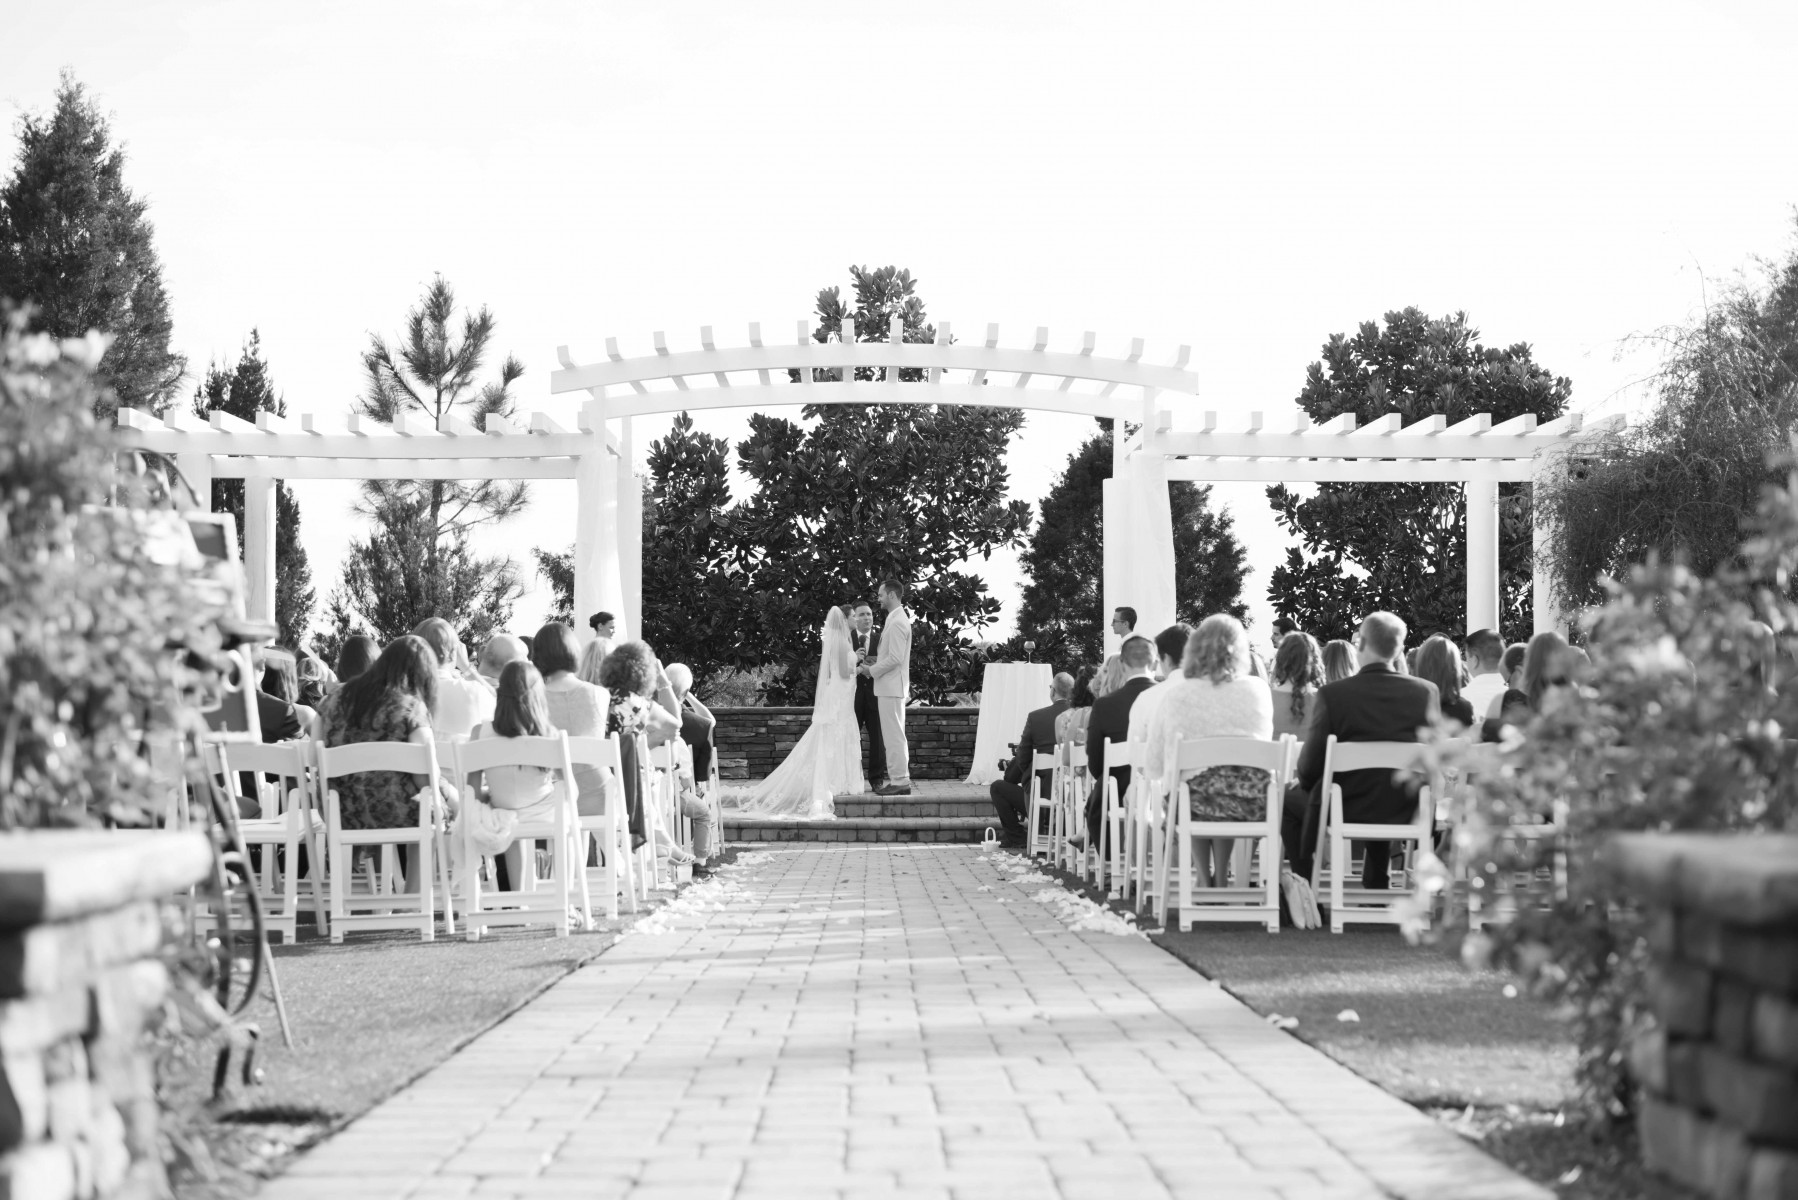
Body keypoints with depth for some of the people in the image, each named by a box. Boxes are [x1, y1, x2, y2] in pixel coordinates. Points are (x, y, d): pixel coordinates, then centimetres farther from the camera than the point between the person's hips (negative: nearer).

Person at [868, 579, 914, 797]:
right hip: (889, 687, 11)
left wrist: (872, 670, -12)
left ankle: (900, 782, -7)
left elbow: (895, 658, -22)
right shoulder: (896, 619, 16)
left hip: (891, 688, -11)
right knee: (895, 736, 12)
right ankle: (900, 779, 15)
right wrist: (875, 664, 13)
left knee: (894, 736, -8)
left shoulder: (897, 623, -16)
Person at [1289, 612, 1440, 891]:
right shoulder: (1426, 692, -9)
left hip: (1344, 811, -3)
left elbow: (1309, 766, -12)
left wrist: (1307, 786, 10)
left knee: (1288, 804, 28)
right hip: (1405, 812, 3)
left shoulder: (1331, 695, -17)